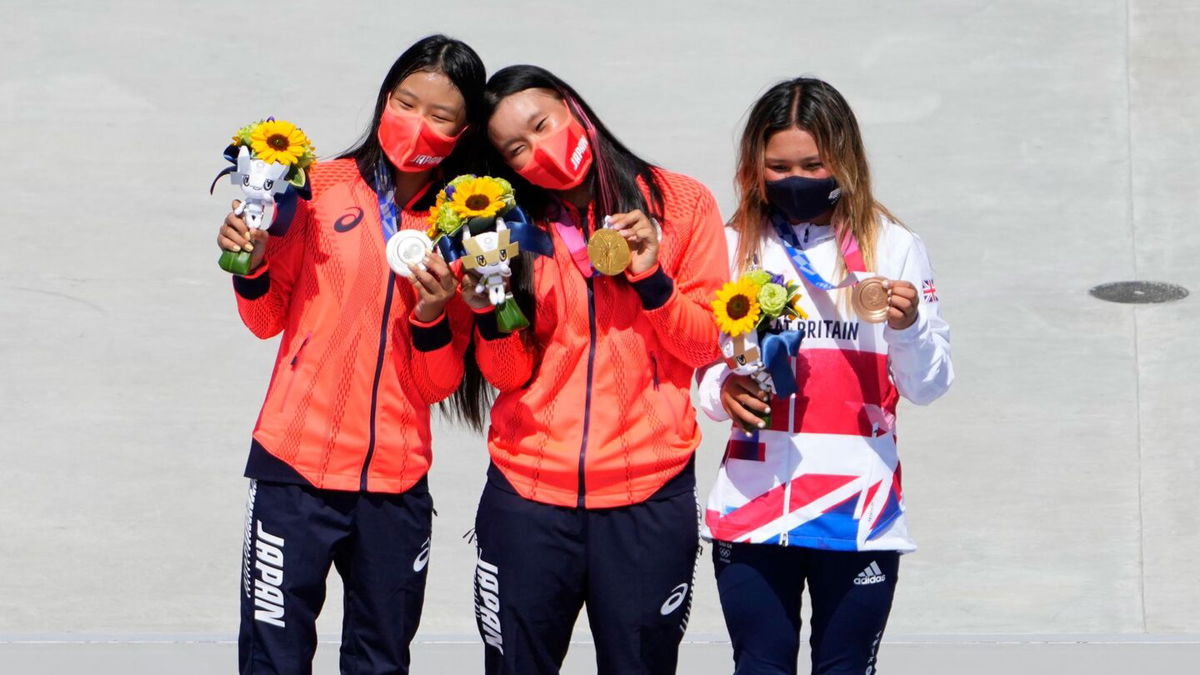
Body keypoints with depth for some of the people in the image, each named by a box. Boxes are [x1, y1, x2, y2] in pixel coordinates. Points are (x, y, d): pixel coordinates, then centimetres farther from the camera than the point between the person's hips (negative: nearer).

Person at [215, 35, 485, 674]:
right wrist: (252, 266, -11)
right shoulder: (324, 188, 0)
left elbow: (438, 385, 1)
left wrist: (433, 315, -16)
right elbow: (269, 319, 7)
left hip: (395, 483, 2)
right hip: (297, 465, -2)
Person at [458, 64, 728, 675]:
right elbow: (511, 373, 5)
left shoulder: (680, 204, 3)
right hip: (527, 492, 2)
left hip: (647, 493, -2)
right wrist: (489, 314, -14)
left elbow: (708, 345, 2)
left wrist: (653, 279, -13)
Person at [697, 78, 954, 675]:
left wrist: (908, 327, -17)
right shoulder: (736, 248, 7)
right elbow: (701, 369, 8)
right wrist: (723, 391, -13)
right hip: (753, 506, 1)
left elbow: (928, 386, 1)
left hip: (858, 509, -1)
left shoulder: (891, 247, 3)